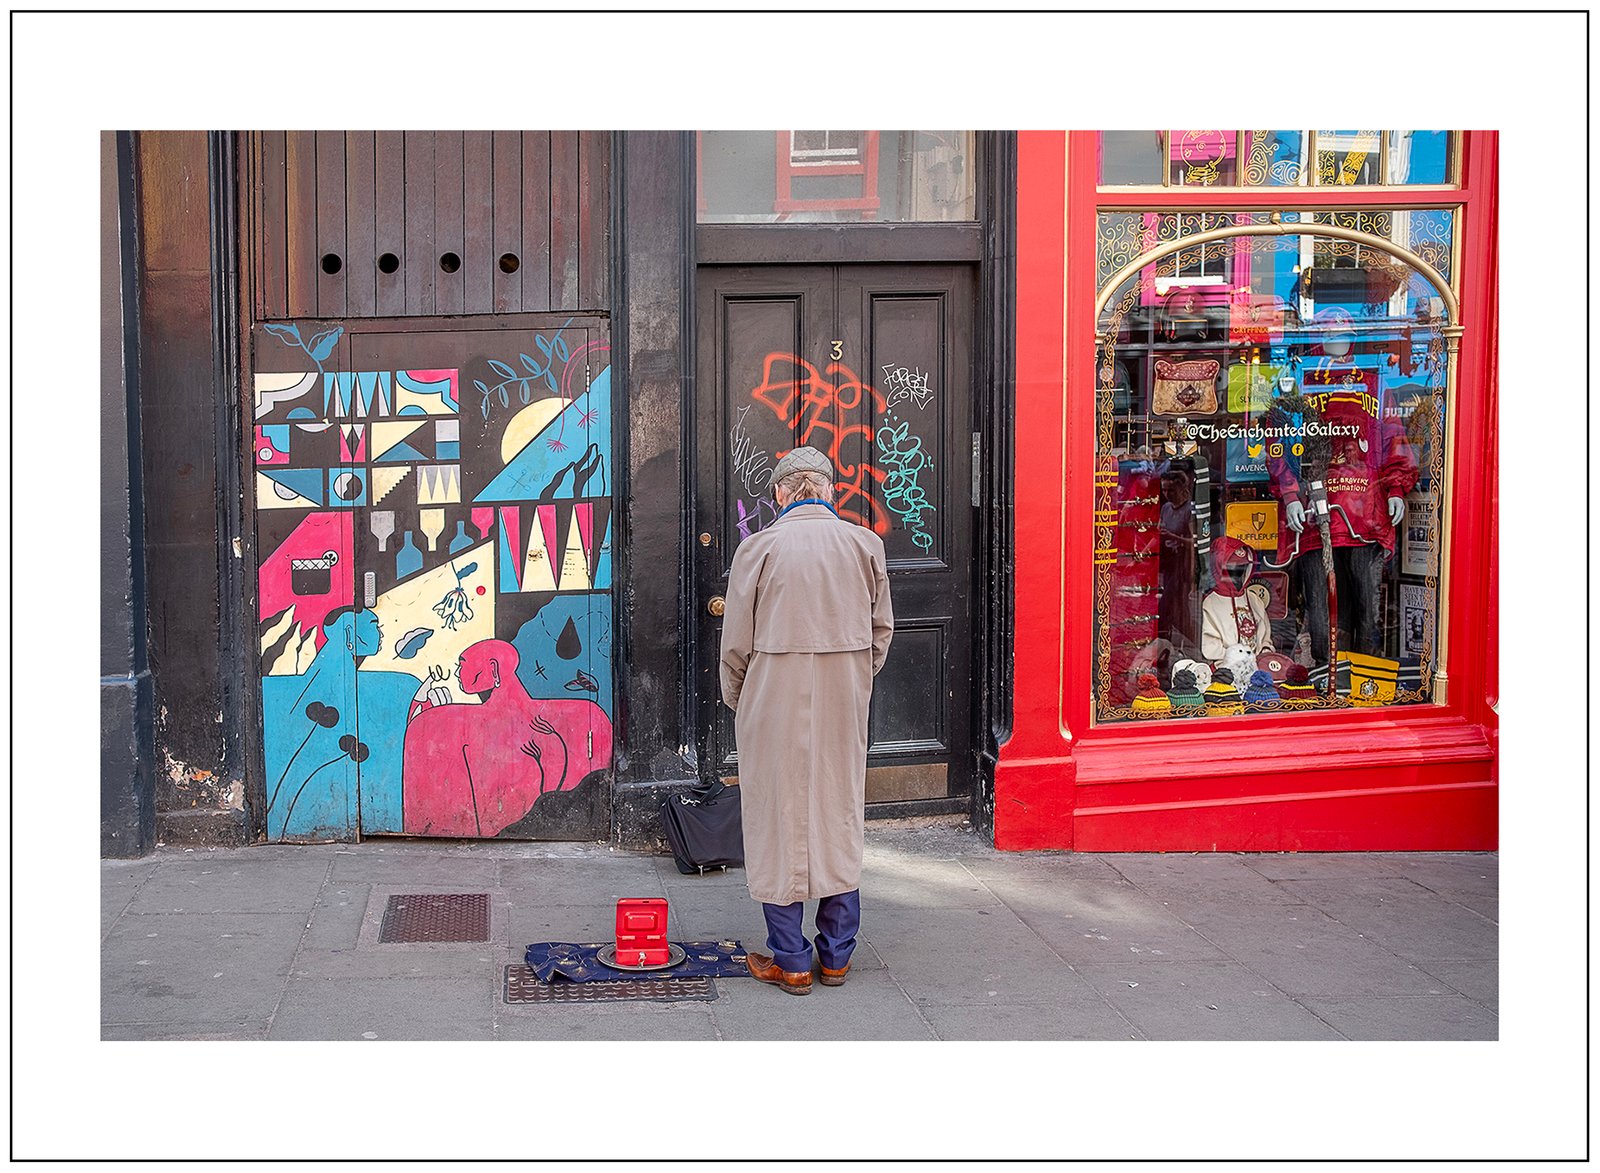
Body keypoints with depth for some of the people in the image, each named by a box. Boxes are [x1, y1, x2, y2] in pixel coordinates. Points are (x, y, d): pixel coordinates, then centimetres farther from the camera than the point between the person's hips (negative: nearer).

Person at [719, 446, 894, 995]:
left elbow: (737, 641, -3)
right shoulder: (865, 543, 1)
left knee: (780, 815, 6)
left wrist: (737, 700, 11)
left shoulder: (761, 547, -8)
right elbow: (881, 629, 8)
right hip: (845, 703, 3)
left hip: (776, 702, -3)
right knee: (840, 813, 13)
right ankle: (836, 954, 20)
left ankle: (789, 961, 12)